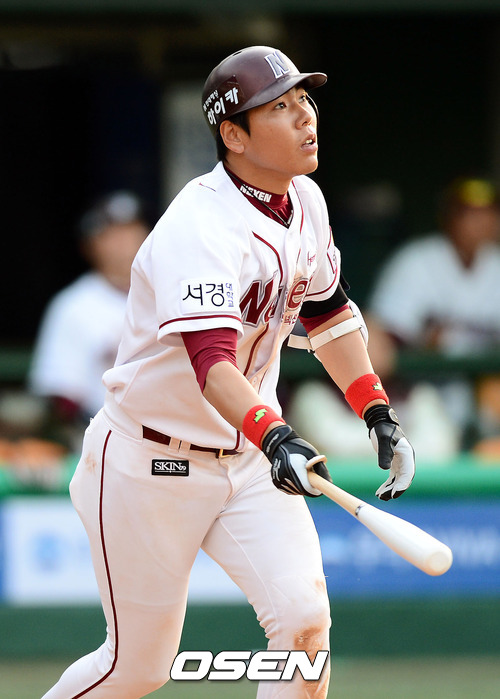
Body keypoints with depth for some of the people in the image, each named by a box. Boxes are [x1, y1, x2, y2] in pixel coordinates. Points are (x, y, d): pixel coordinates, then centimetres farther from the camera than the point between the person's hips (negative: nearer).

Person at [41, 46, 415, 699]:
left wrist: (379, 414, 11)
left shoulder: (304, 201, -1)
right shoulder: (201, 227, -27)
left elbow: (324, 309, 18)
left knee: (304, 617, -15)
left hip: (250, 460, 6)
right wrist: (274, 436, -57)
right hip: (151, 466, -6)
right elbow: (211, 358, -41)